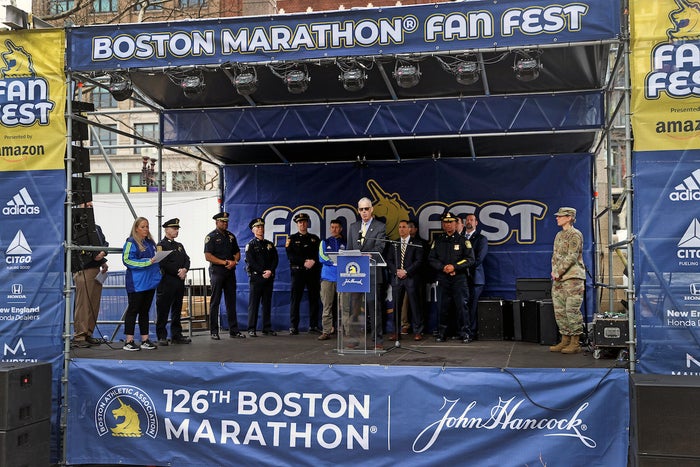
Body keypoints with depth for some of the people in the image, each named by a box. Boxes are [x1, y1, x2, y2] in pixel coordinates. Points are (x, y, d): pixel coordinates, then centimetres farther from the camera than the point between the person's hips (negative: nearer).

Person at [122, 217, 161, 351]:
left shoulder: (150, 242, 15)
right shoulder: (131, 242, -6)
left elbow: (156, 258, 23)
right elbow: (127, 260, -16)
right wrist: (147, 262, -20)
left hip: (150, 281, 7)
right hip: (137, 283, -7)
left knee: (145, 311, 11)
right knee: (133, 310, -3)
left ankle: (145, 340, 15)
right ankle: (129, 341, 0)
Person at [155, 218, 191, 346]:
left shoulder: (179, 245, 21)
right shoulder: (161, 245, -3)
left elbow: (187, 260, 12)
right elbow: (163, 263, -13)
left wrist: (184, 270, -8)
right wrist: (178, 272, -13)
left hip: (179, 282, 7)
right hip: (166, 282, -7)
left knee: (177, 310, 11)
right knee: (163, 310, -2)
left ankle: (176, 335, 17)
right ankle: (162, 337, 2)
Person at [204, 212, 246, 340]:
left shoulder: (231, 236, 15)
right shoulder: (211, 237, -3)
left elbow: (237, 253, 17)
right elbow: (208, 256, -12)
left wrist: (234, 262, -5)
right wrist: (225, 262, -15)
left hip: (230, 272, 6)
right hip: (217, 272, -5)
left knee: (231, 301, 7)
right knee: (215, 302, -2)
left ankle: (234, 330, 12)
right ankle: (214, 331, 2)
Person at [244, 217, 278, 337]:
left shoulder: (269, 244, 16)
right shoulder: (250, 245, 1)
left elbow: (275, 259, 8)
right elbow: (250, 262, -9)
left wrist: (270, 271, -9)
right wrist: (262, 272, -14)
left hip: (269, 278, 5)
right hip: (255, 277, -5)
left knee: (267, 303, 8)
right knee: (254, 303, -3)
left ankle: (267, 328, 13)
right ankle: (251, 329, -1)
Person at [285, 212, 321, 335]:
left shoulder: (315, 238, 16)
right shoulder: (292, 238, 8)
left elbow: (320, 254, 9)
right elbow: (290, 256, -4)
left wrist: (313, 261, -11)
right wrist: (305, 262, -14)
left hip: (313, 272, 3)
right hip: (298, 271, -3)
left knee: (314, 298, 3)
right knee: (295, 299, -5)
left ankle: (313, 326, 9)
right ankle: (293, 327, -2)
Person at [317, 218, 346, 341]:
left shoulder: (346, 243, 12)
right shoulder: (325, 242, 15)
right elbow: (321, 258, 2)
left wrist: (331, 260, -12)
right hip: (328, 276, 1)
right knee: (327, 305, -3)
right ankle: (326, 331, -2)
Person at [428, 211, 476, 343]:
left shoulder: (463, 240, 4)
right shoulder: (438, 241, 13)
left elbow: (470, 259, -2)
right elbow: (431, 258, 8)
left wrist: (454, 266, -14)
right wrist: (443, 267, -9)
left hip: (459, 278, -2)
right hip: (443, 279, 2)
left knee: (462, 306, -6)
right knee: (442, 307, 4)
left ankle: (465, 334, 0)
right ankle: (441, 333, 13)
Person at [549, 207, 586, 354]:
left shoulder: (575, 235, -7)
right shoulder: (559, 235, 19)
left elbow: (572, 257, -15)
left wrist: (558, 272, -14)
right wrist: (554, 272, 5)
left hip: (572, 278, -9)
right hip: (558, 280, 9)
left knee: (572, 311, -7)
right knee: (559, 311, 9)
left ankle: (575, 343, -2)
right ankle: (565, 340, 16)